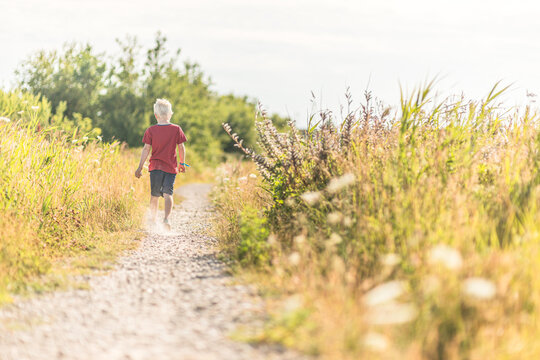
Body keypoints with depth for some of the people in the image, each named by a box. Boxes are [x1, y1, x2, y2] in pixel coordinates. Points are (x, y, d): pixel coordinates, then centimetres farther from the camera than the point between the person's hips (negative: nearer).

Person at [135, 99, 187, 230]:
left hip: (155, 166, 1)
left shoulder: (151, 130, -3)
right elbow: (181, 147, 2)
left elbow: (146, 149, -4)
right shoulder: (176, 129, -2)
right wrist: (182, 163, 16)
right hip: (171, 167, -1)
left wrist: (140, 167, 1)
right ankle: (166, 218, -25)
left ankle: (152, 220, 20)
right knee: (168, 194, -5)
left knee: (154, 195, 12)